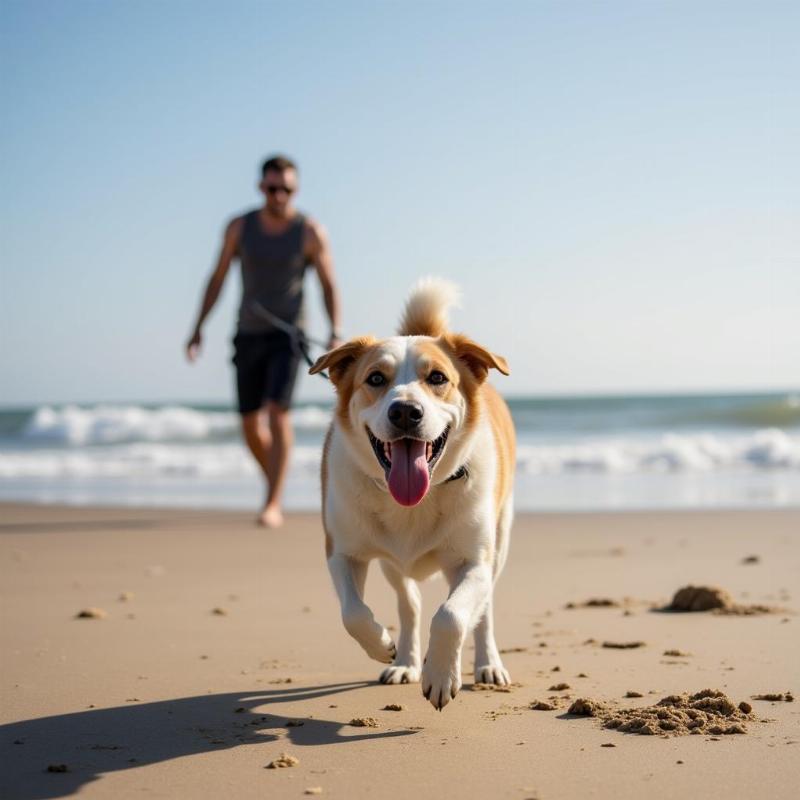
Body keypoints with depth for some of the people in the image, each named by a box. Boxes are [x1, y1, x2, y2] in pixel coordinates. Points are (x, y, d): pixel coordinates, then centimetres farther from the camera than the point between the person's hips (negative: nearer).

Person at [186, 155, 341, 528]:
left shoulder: (311, 232, -5)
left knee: (278, 410, -20)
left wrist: (335, 333, -14)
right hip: (249, 336, 3)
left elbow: (329, 285, -2)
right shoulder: (239, 227, 1)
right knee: (251, 425, 5)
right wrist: (198, 328, 4)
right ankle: (276, 487, 29)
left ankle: (273, 504, -18)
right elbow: (218, 278, 8)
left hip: (287, 336, -3)